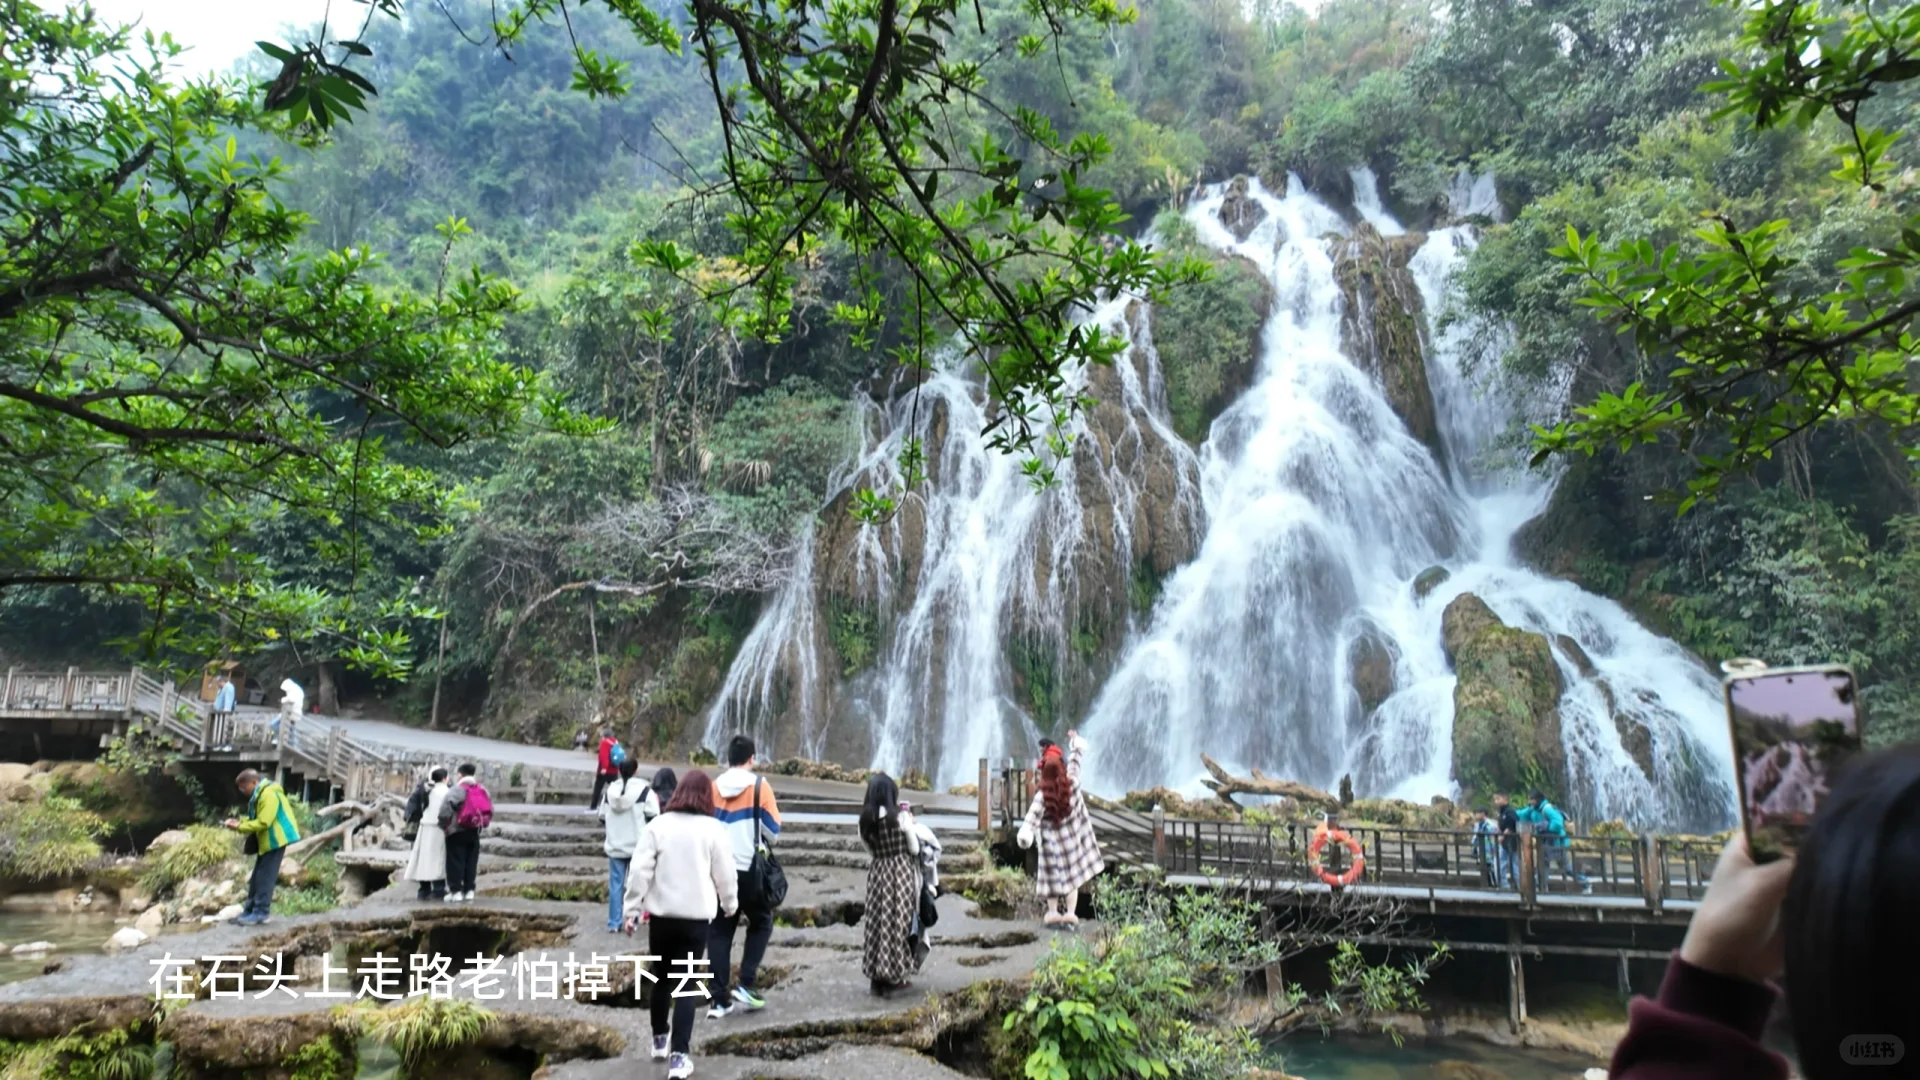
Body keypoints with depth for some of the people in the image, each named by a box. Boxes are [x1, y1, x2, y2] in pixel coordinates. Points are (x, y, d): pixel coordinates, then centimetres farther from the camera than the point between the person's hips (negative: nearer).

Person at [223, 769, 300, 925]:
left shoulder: (269, 794, -21)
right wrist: (239, 822, 0)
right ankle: (249, 911, 20)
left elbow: (263, 822, -25)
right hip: (266, 841, 11)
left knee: (265, 877, -7)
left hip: (274, 840, -11)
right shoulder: (259, 795, 13)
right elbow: (256, 819, 17)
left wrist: (240, 827, -17)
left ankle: (260, 912, -2)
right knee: (256, 878, 14)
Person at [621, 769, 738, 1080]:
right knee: (687, 983, 3)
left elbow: (640, 871, -5)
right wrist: (730, 905, 18)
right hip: (696, 916, -2)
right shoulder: (714, 829, -5)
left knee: (661, 978, 19)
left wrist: (631, 908, 2)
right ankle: (679, 1054, -3)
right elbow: (725, 875, 1)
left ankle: (660, 1038, 35)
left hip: (661, 914, 2)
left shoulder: (657, 826, -3)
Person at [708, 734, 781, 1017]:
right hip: (751, 870, -3)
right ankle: (745, 985, 7)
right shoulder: (759, 786, -7)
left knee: (720, 932, 10)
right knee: (761, 924, 17)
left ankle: (720, 999, 10)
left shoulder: (712, 787, 1)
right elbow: (773, 830, -3)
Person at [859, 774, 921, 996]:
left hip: (877, 874, 4)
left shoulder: (865, 820, -1)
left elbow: (869, 851, 6)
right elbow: (915, 849, -5)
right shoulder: (899, 817, -13)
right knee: (897, 922, 6)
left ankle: (877, 977, 15)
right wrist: (909, 826, 10)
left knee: (878, 923, 11)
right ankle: (892, 977, 12)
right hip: (900, 873, -4)